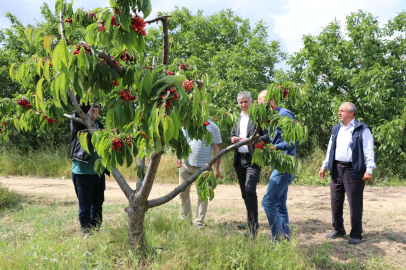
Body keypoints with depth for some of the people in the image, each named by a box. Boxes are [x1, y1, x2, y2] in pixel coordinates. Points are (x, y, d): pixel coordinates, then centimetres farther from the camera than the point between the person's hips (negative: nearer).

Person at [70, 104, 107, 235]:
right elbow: (77, 112, -28)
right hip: (83, 174, -6)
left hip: (99, 173, 6)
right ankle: (86, 234, 18)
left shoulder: (99, 125, 11)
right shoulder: (78, 125, -7)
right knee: (85, 207, 4)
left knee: (97, 205, 16)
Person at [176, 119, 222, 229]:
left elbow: (217, 148, -1)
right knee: (183, 193, 8)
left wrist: (216, 168, -6)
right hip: (185, 165, 3)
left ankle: (199, 223, 12)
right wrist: (179, 158, -2)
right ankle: (185, 219, 23)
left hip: (203, 167, -3)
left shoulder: (212, 127, 0)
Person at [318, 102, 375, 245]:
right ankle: (338, 229, 25)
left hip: (353, 171, -6)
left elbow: (369, 151, -8)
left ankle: (356, 234, 11)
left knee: (355, 203, -1)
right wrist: (324, 166, 17)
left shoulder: (362, 130, -3)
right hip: (337, 170, 6)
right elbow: (330, 150, 20)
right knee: (336, 201, 10)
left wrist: (369, 169, -16)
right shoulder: (336, 130, 16)